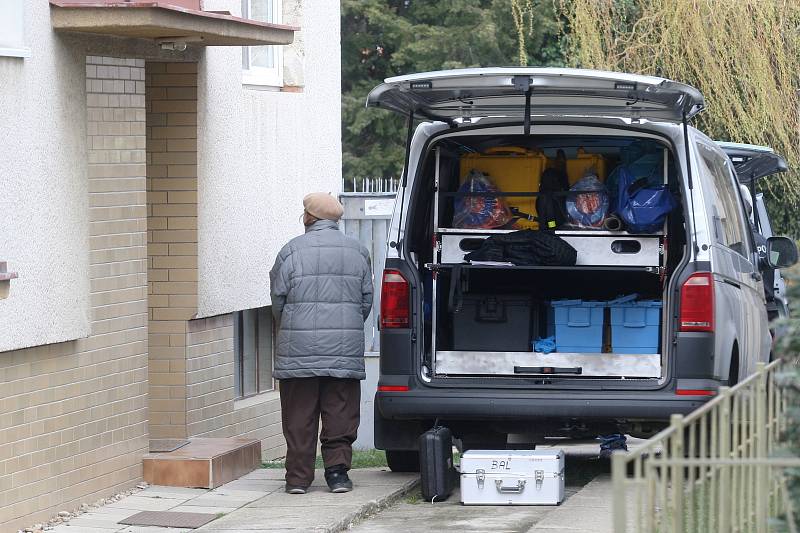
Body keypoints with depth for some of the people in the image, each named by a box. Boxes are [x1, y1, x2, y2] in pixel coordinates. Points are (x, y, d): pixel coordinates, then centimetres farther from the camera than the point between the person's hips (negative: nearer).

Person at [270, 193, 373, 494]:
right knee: (340, 414, 7)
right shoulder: (357, 252, 6)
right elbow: (367, 300, 9)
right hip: (345, 351, 2)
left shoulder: (292, 251, -3)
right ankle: (337, 469, 0)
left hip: (299, 352, -2)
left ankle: (298, 477, 5)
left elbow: (278, 299, 1)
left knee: (299, 416, 3)